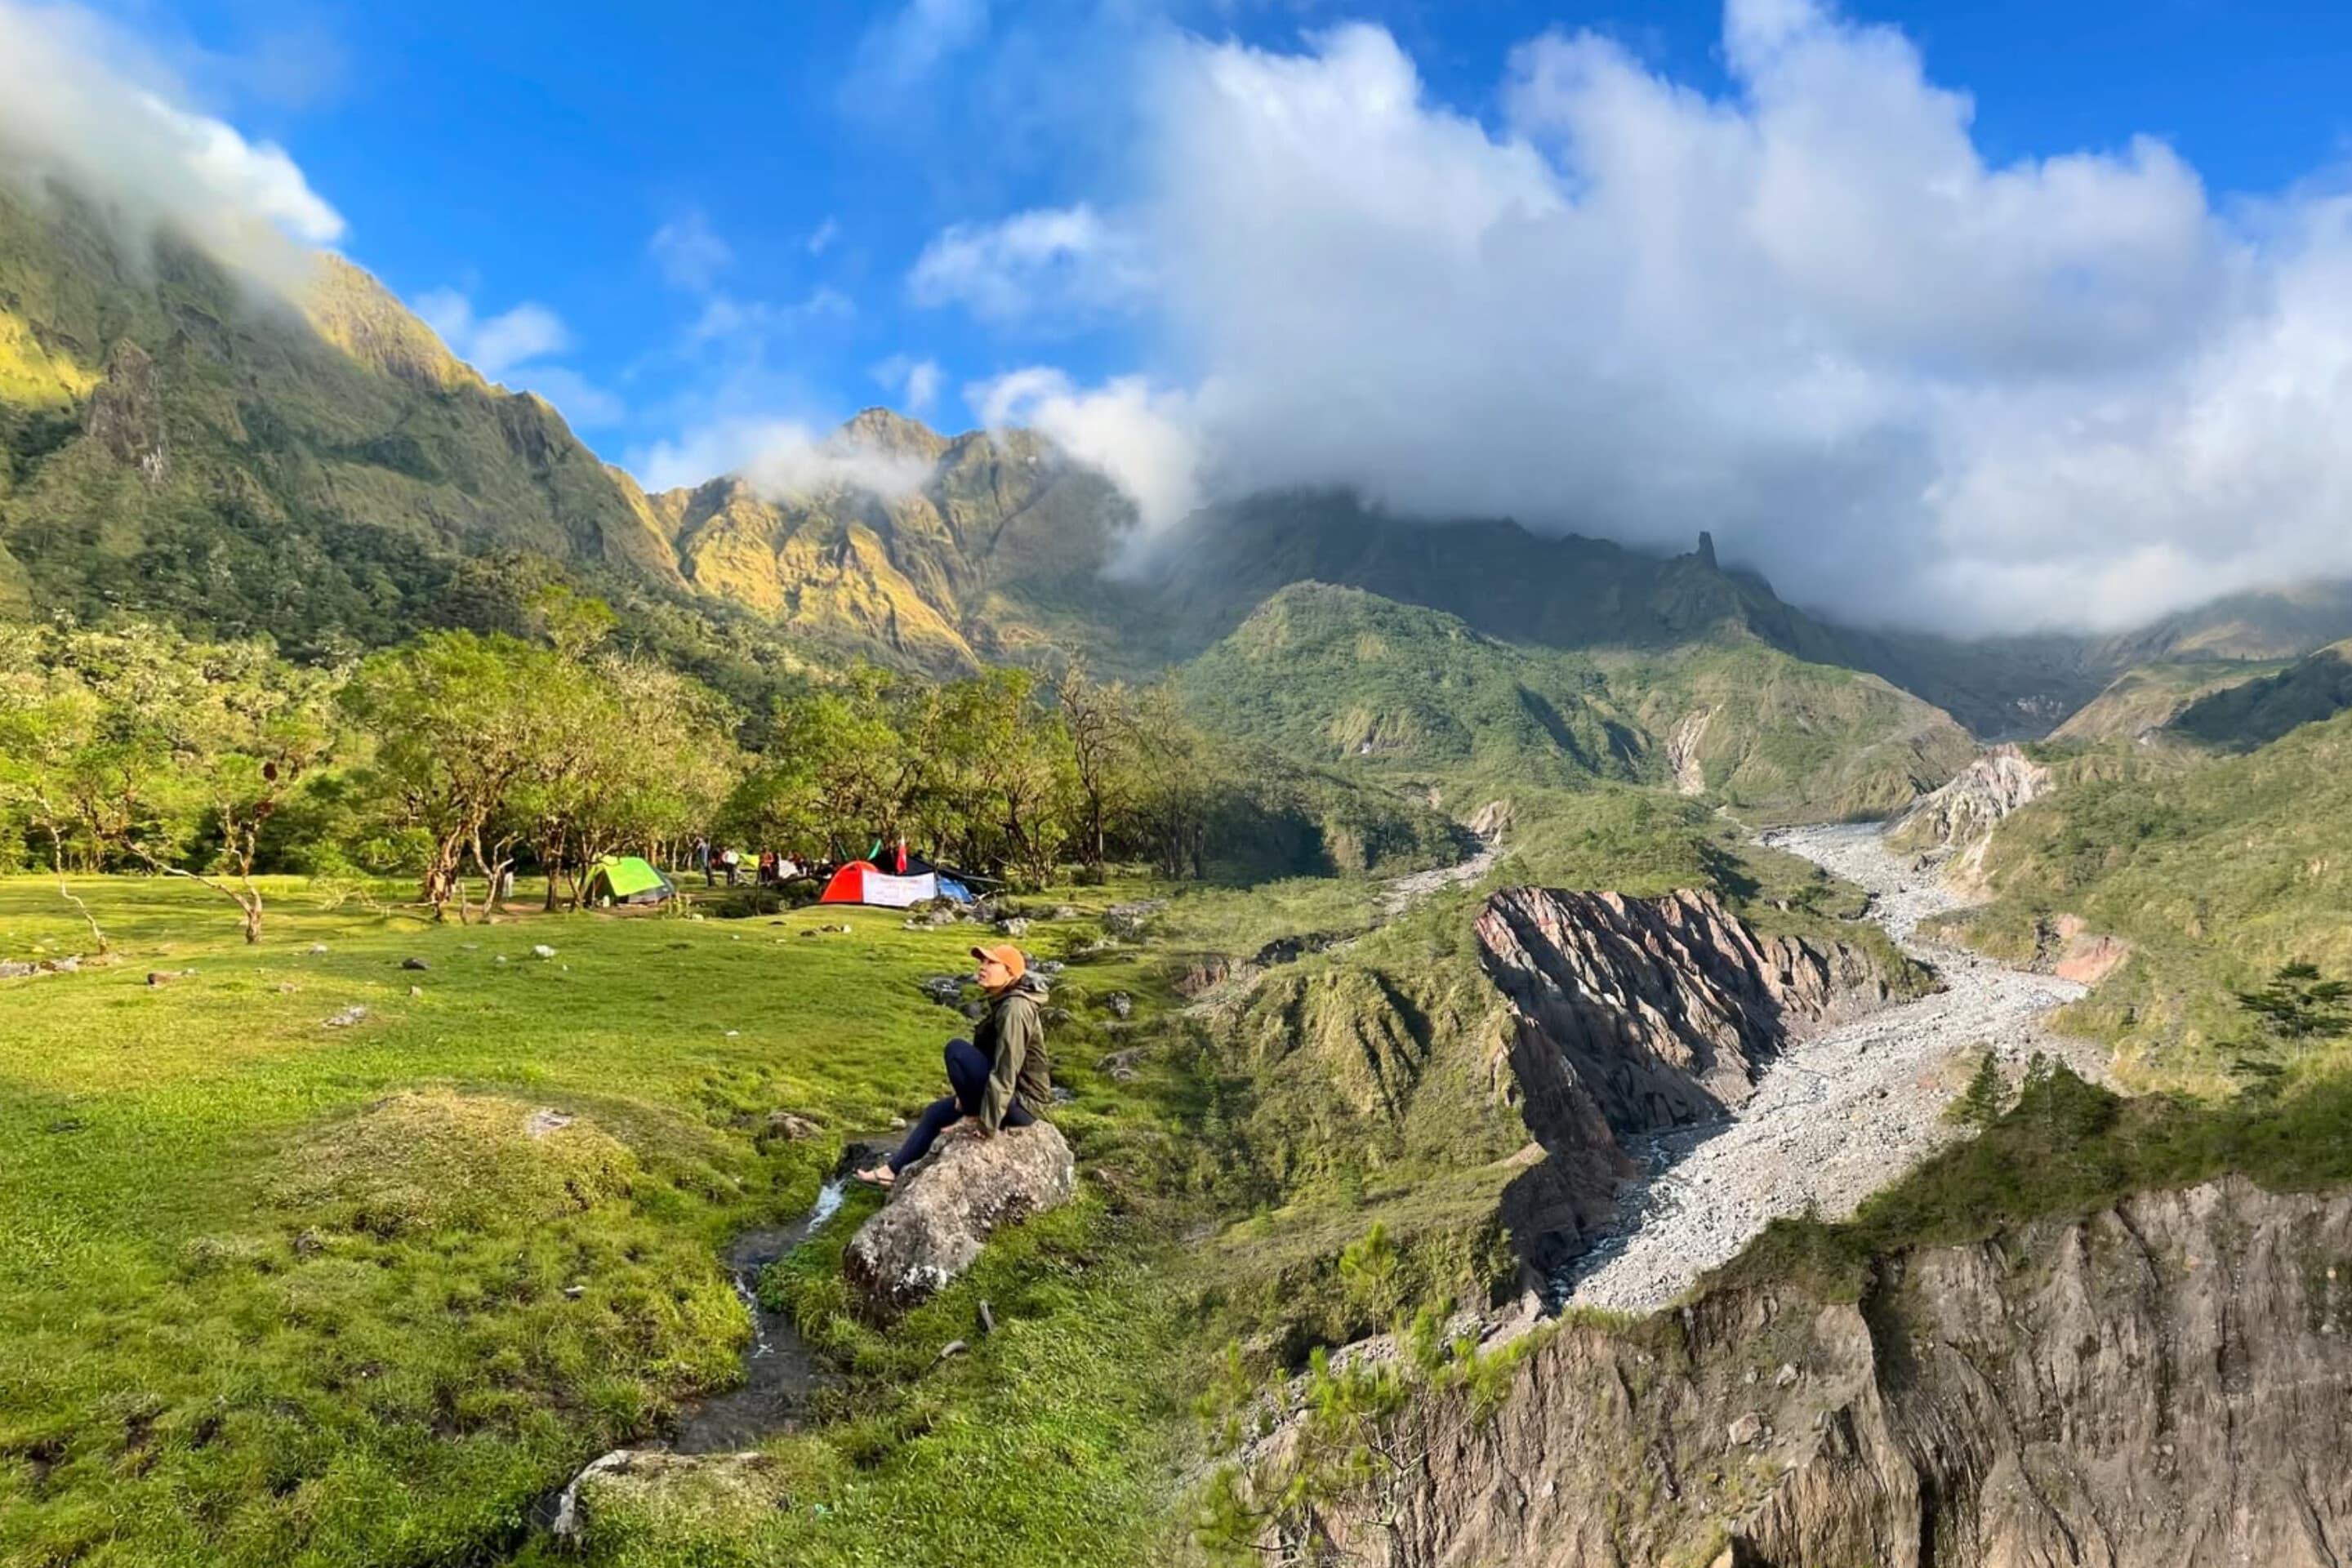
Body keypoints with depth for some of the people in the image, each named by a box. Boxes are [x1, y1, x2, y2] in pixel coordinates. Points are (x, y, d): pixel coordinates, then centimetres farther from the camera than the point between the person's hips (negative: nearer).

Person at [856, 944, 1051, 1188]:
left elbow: (1006, 1071, -27)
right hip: (1011, 1097, 10)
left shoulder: (1015, 1008, -22)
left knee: (956, 1049, -18)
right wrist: (968, 1091, 1)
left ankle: (977, 1120, -5)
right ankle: (893, 1170, 24)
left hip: (1020, 1102, -10)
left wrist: (988, 1123, -24)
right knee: (936, 1112, 17)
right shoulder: (1003, 1002, 8)